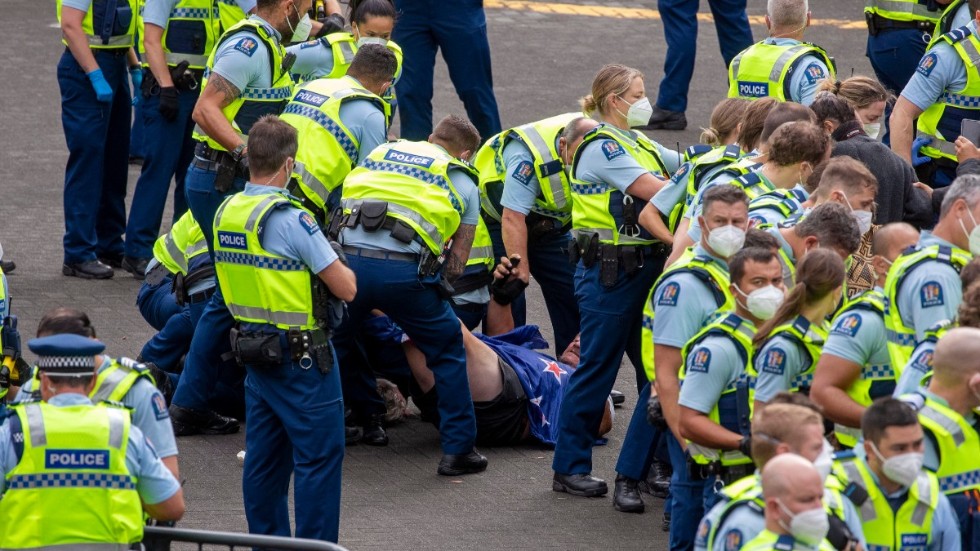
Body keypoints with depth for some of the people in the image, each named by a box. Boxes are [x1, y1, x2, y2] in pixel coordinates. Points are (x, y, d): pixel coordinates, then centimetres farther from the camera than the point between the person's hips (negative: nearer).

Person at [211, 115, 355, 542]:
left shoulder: (225, 213, 3)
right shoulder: (290, 219, -21)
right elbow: (346, 288, -18)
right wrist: (340, 264, 3)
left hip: (253, 346, 8)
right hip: (300, 355, -8)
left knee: (264, 455, 15)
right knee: (319, 456, 0)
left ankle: (266, 538, 22)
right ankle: (315, 544, 1)